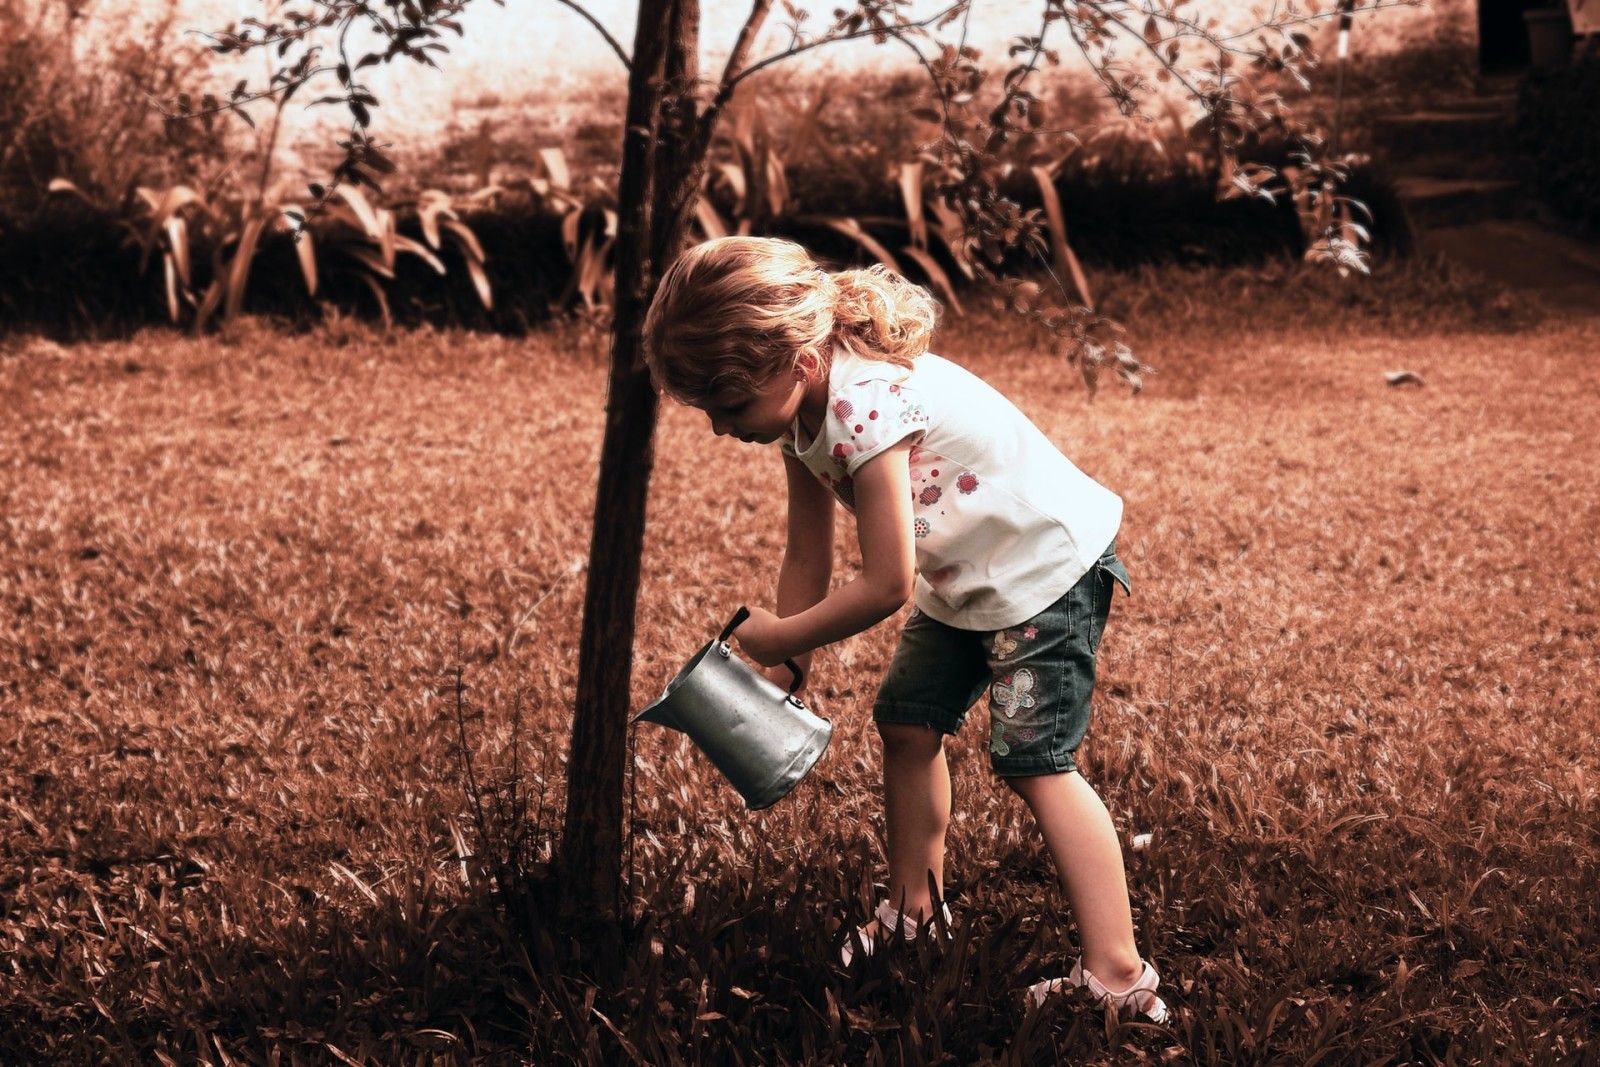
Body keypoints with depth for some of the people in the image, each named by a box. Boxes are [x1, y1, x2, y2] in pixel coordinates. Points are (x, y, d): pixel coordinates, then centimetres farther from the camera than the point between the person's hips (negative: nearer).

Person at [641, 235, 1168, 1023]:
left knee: (1033, 761, -13)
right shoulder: (805, 412, -5)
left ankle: (1120, 978, -15)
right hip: (963, 580, 10)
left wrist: (780, 638, -17)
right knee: (906, 722, 14)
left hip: (1050, 562, -10)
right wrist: (784, 670, -2)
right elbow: (807, 557, 3)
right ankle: (916, 906, 32)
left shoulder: (866, 404, -33)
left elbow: (886, 585, -29)